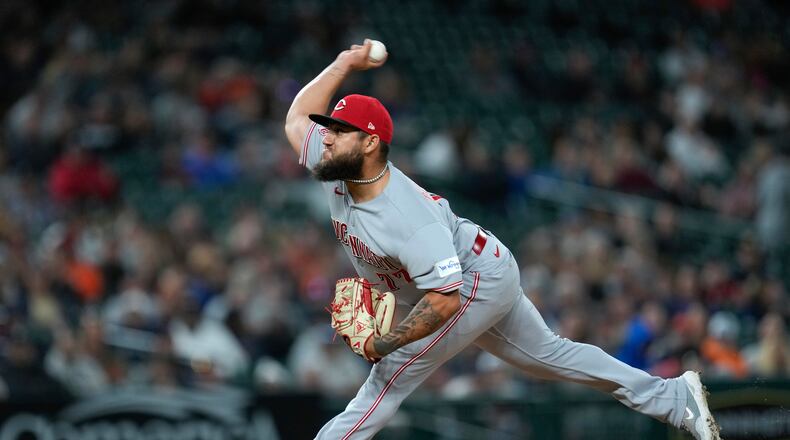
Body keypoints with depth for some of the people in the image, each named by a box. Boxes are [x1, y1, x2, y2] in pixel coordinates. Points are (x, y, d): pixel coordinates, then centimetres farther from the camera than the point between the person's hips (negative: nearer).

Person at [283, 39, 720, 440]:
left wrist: (382, 344, -40)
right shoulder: (336, 169, -13)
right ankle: (675, 397, 24)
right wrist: (344, 64, -4)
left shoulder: (411, 223, -38)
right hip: (483, 280, 10)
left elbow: (443, 301, -40)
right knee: (549, 355, 19)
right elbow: (298, 116, 2)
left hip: (481, 282, -10)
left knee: (394, 370, -14)